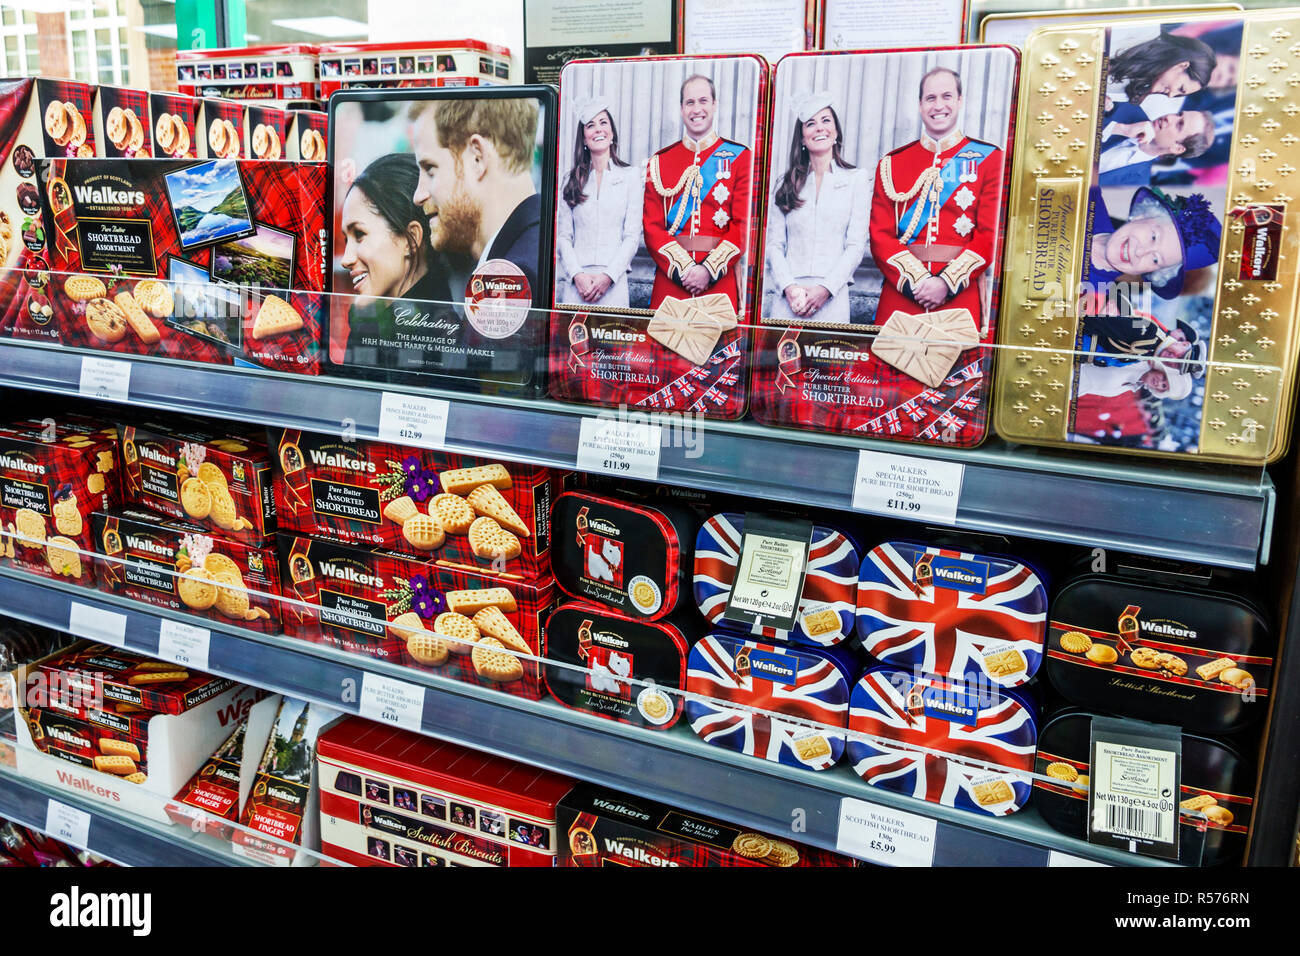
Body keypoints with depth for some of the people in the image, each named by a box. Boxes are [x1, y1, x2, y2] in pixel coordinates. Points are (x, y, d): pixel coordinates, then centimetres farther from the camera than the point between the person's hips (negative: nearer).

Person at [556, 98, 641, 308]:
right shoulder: (571, 180, 12)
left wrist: (608, 276, -10)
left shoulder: (630, 175, 7)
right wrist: (577, 275, -9)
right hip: (574, 282, 1)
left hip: (613, 283, -1)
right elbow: (562, 236, 7)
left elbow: (633, 236, 1)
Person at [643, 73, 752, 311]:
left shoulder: (739, 157, 5)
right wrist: (682, 268, -11)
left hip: (721, 280, -1)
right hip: (670, 279, 1)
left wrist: (709, 270, -14)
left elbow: (745, 224, -2)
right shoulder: (660, 161, 10)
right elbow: (651, 225, 3)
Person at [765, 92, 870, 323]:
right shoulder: (787, 184, 13)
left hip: (832, 297, -1)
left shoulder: (855, 179, 8)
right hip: (787, 296, 1)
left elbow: (856, 245, 1)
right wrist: (789, 287, -9)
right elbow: (774, 243, 6)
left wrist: (825, 288, -11)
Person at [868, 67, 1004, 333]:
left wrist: (948, 283, -14)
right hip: (899, 296, 1)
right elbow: (880, 235, 4)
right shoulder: (892, 163, 11)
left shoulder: (989, 159, 7)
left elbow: (991, 234, -1)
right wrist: (915, 280, -11)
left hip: (960, 298, -1)